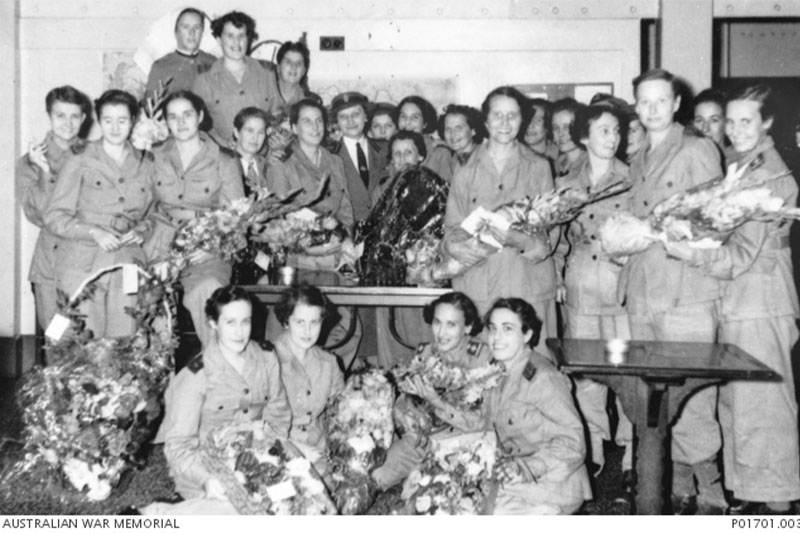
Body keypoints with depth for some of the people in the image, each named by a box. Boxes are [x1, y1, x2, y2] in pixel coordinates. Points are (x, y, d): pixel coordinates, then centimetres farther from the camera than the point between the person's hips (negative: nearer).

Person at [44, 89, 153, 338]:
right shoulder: (80, 162, 4)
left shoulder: (146, 164, 12)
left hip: (128, 267, 2)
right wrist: (94, 232, -14)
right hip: (82, 267, -2)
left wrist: (142, 229, -2)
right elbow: (54, 216, 0)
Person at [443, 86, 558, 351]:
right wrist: (455, 246, -11)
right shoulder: (466, 173, 11)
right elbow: (453, 227, 12)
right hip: (477, 287, 0)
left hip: (529, 286, 0)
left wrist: (522, 241, -16)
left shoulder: (538, 167, 10)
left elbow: (551, 229, 5)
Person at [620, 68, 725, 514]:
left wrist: (649, 231, -13)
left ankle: (710, 497, 6)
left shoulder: (698, 150, -1)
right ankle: (678, 491, 17)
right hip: (642, 294, 6)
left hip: (686, 296, -6)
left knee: (692, 406, -7)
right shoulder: (639, 161, 21)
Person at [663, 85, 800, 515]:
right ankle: (747, 491, 26)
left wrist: (692, 253, -29)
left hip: (759, 304, -8)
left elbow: (745, 253, -18)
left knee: (760, 401, -1)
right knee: (734, 401, 14)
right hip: (735, 301, 8)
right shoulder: (737, 167, 13)